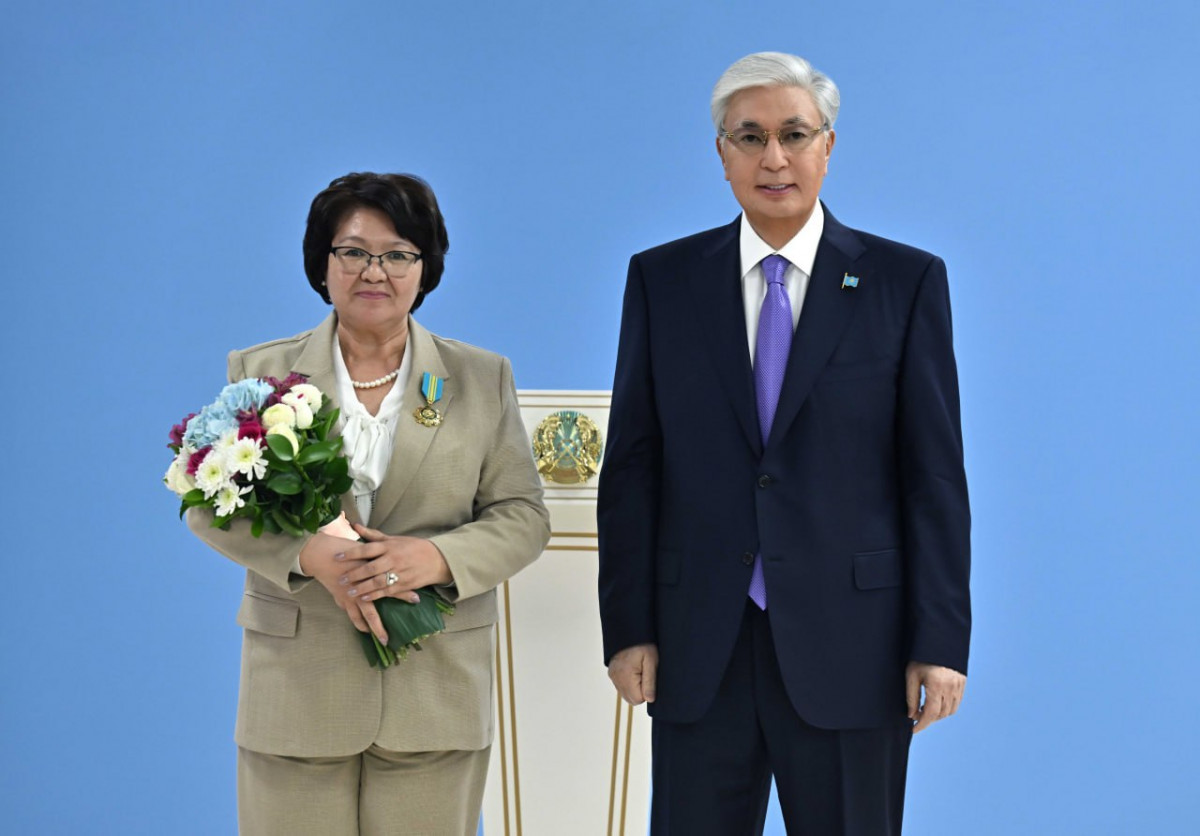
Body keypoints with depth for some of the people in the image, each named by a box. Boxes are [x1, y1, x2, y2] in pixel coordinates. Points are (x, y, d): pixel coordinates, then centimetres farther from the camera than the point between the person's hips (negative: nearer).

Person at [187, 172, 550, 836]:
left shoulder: (482, 378, 8)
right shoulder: (260, 373, 7)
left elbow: (523, 516, 4)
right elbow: (211, 502, 2)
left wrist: (438, 557, -16)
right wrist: (310, 555, -16)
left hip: (436, 690, 1)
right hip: (296, 684, 0)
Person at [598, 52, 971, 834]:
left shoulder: (906, 280, 1)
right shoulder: (662, 279, 6)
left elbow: (935, 473, -1)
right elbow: (632, 466, 5)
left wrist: (941, 643, -5)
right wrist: (627, 626, -1)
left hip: (849, 643, -1)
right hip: (698, 648, 2)